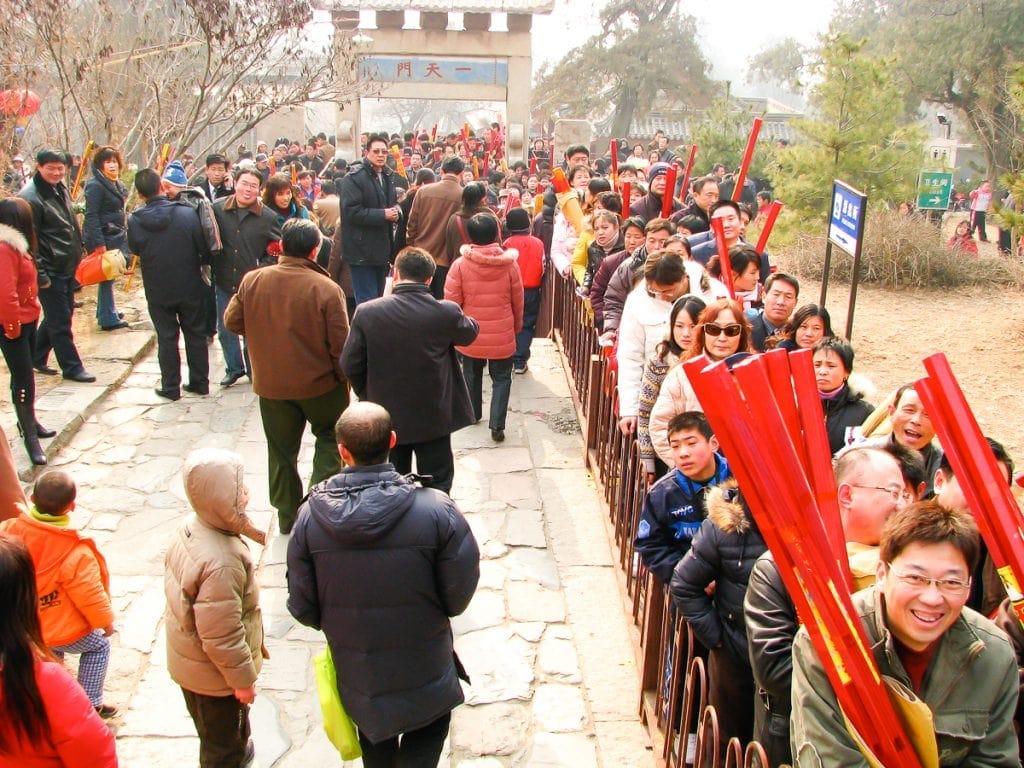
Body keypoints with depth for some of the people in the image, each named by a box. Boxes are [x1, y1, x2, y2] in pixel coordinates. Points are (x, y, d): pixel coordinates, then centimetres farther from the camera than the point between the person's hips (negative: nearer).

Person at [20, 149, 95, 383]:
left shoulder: (61, 190, 10)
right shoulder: (30, 198, -17)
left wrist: (77, 256, 21)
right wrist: (40, 274, -20)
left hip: (68, 268, 9)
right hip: (50, 273, -9)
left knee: (58, 316, 17)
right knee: (60, 321, 0)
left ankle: (36, 357, 32)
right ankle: (72, 367, 9)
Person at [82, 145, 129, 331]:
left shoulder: (116, 184, 13)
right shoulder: (95, 185, -15)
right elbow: (91, 216, -20)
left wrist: (123, 235, 19)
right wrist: (99, 244, -23)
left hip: (115, 236, 9)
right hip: (103, 239, -9)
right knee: (106, 276, -3)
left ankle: (106, 311, 29)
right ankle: (108, 319, 3)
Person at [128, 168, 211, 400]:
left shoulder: (134, 220, -13)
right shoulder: (187, 213, -15)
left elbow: (135, 249, 3)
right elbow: (205, 250, -9)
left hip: (157, 290, 0)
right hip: (190, 287, 0)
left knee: (166, 338, 11)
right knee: (196, 334, 14)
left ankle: (170, 387, 17)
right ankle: (200, 382, 21)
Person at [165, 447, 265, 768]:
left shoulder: (190, 527, -12)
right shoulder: (220, 564, -39)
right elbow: (222, 636, -31)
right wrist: (243, 679, -17)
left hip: (187, 658, 8)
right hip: (214, 673, -8)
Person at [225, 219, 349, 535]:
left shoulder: (252, 281, -10)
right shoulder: (326, 289, -20)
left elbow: (232, 321, 2)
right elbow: (340, 345, -16)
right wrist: (344, 378, 0)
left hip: (270, 384, 3)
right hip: (320, 383, -3)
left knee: (281, 449, 18)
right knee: (329, 437, 21)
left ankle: (287, 515, 29)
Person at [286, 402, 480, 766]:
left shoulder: (310, 517, -20)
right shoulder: (437, 511, -26)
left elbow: (302, 607, -10)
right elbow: (459, 596, -16)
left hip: (355, 666, 3)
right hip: (423, 668, -2)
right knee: (427, 735, 26)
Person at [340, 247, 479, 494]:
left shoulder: (367, 312, -15)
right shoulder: (447, 312, -16)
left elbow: (350, 364, -7)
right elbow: (470, 332, 6)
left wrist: (368, 395, 10)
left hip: (386, 416, 1)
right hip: (434, 418, -1)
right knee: (436, 488, 14)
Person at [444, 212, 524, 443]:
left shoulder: (460, 265, -13)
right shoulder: (509, 264, -10)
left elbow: (452, 301, -7)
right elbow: (518, 300, 0)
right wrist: (517, 326, 17)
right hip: (502, 334, -1)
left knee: (472, 374, 22)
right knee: (501, 378, 10)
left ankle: (473, 413, 39)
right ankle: (497, 425, -1)